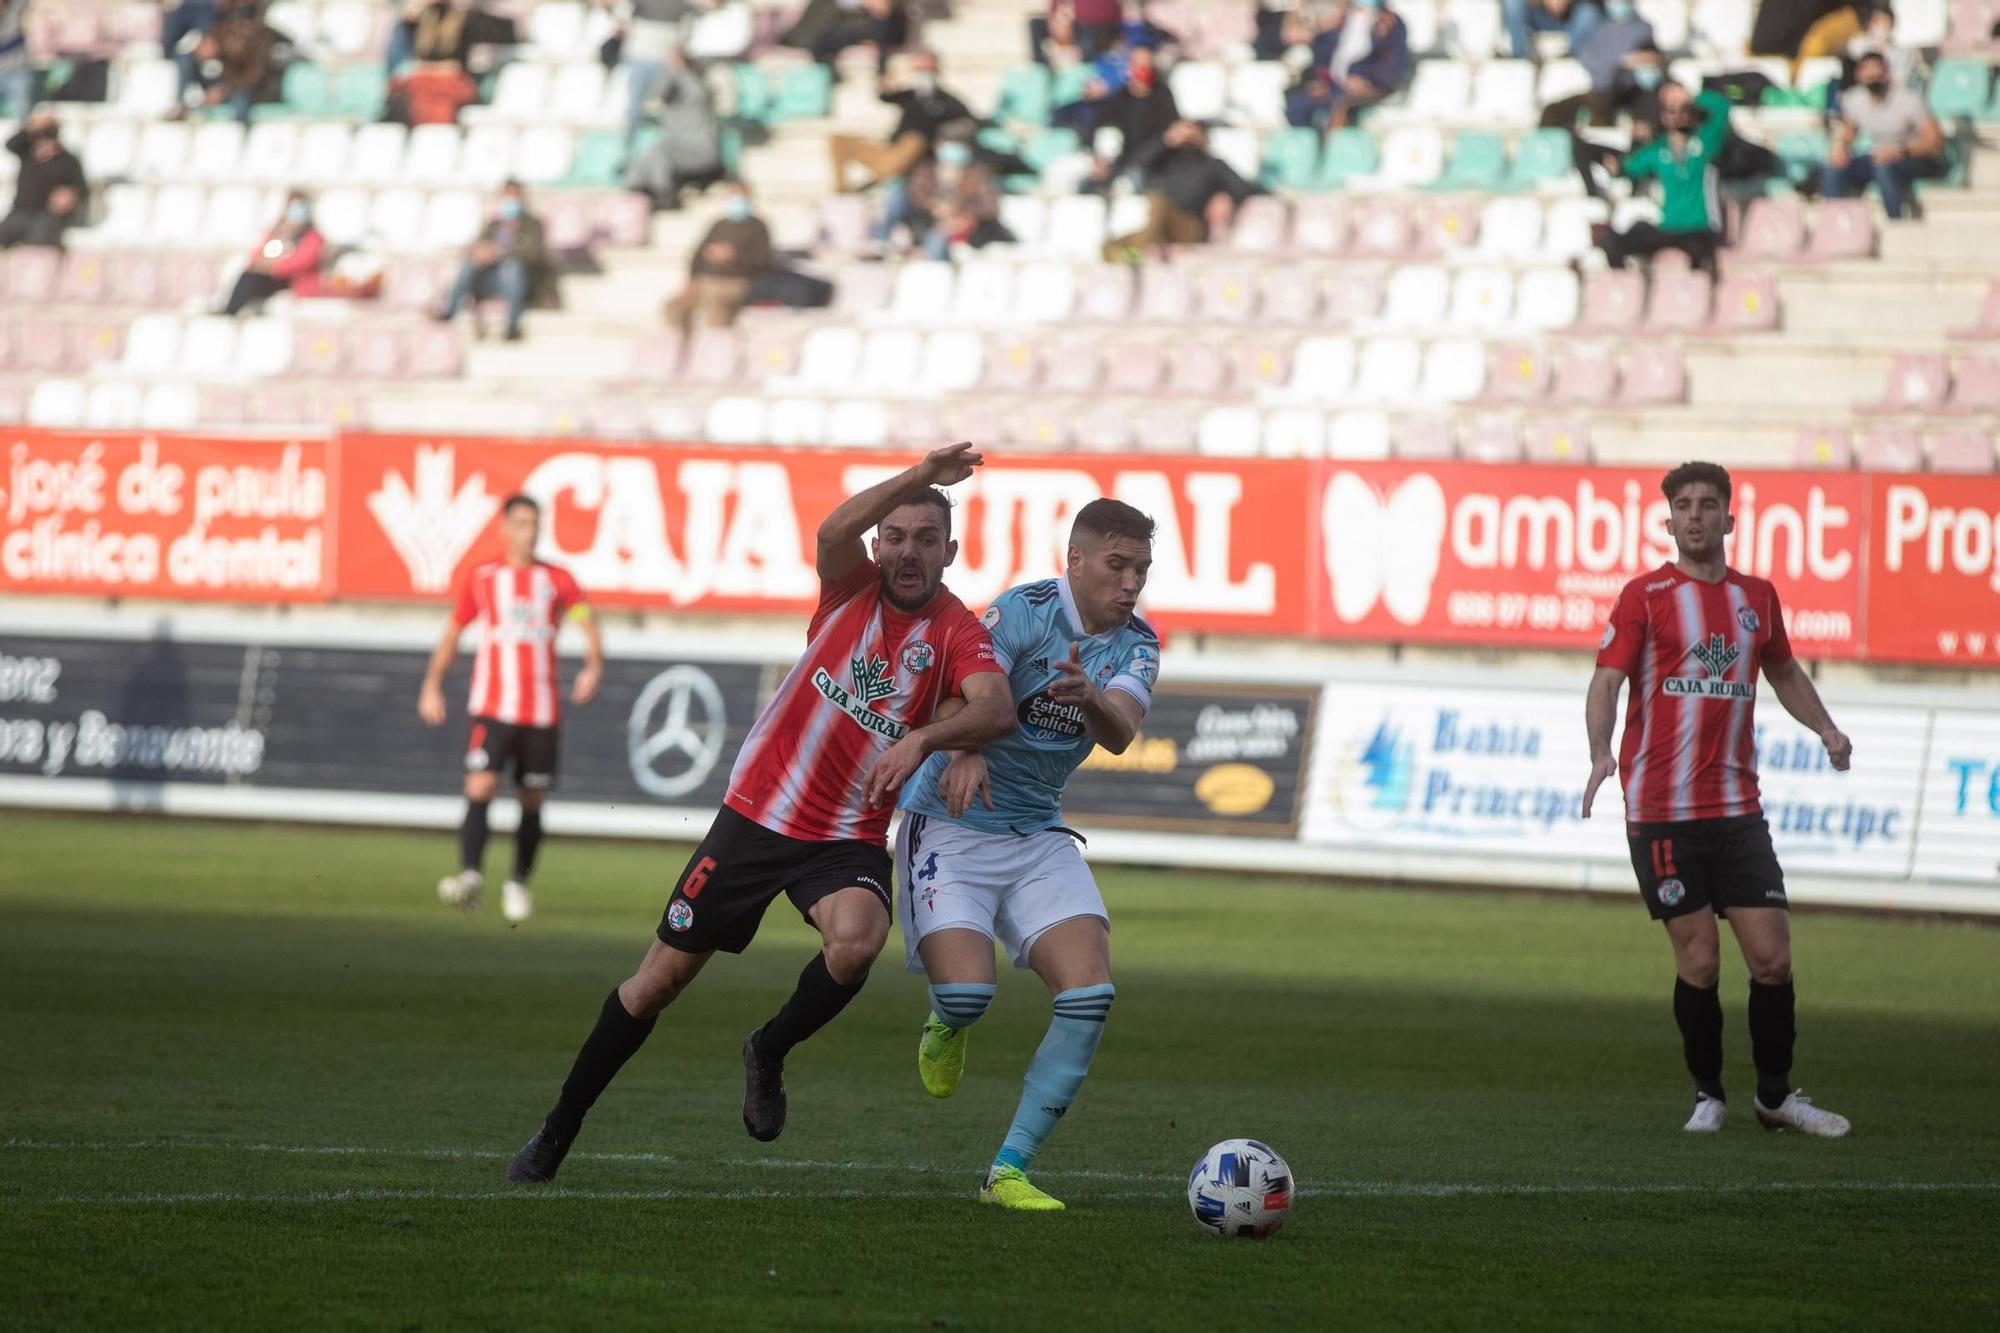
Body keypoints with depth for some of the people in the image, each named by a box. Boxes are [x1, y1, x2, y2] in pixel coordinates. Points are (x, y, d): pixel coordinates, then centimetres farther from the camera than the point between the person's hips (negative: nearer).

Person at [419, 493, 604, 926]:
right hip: (493, 707, -2)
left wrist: (593, 667, -19)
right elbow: (452, 634, 14)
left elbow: (589, 626, 0)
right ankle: (470, 876, -27)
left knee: (533, 801, 6)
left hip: (543, 710, 2)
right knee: (480, 786, -19)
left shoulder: (557, 580, 7)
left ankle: (518, 885, 19)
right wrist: (432, 686, 8)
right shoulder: (480, 577, 6)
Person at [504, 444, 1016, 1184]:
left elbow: (997, 709, -26)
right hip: (756, 813, 1)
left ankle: (769, 1053, -1)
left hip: (849, 839, -1)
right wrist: (918, 477, -38)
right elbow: (834, 532, -26)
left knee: (857, 941, -33)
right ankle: (557, 1132, 21)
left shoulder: (957, 635, -7)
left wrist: (924, 738, -44)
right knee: (661, 977, 5)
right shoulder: (853, 589, -3)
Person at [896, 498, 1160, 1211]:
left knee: (1090, 996, -12)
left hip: (1039, 837, 5)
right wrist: (964, 755, -49)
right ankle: (943, 1028, 19)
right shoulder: (1024, 610, -14)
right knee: (967, 991, -22)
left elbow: (1119, 733, -18)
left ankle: (1009, 1169, -4)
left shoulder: (1137, 643, 1)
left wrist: (1092, 699, -41)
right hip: (950, 826, -5)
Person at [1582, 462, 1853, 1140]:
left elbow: (1783, 671, 27)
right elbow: (1606, 681, -9)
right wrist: (1601, 752, -27)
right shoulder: (1645, 595, -2)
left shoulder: (1757, 597, 11)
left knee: (1772, 957, -1)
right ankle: (1707, 1095, 13)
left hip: (1738, 809, 4)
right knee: (1698, 962, -4)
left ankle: (1776, 1095, 16)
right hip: (1661, 811, -4)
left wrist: (1825, 729, 10)